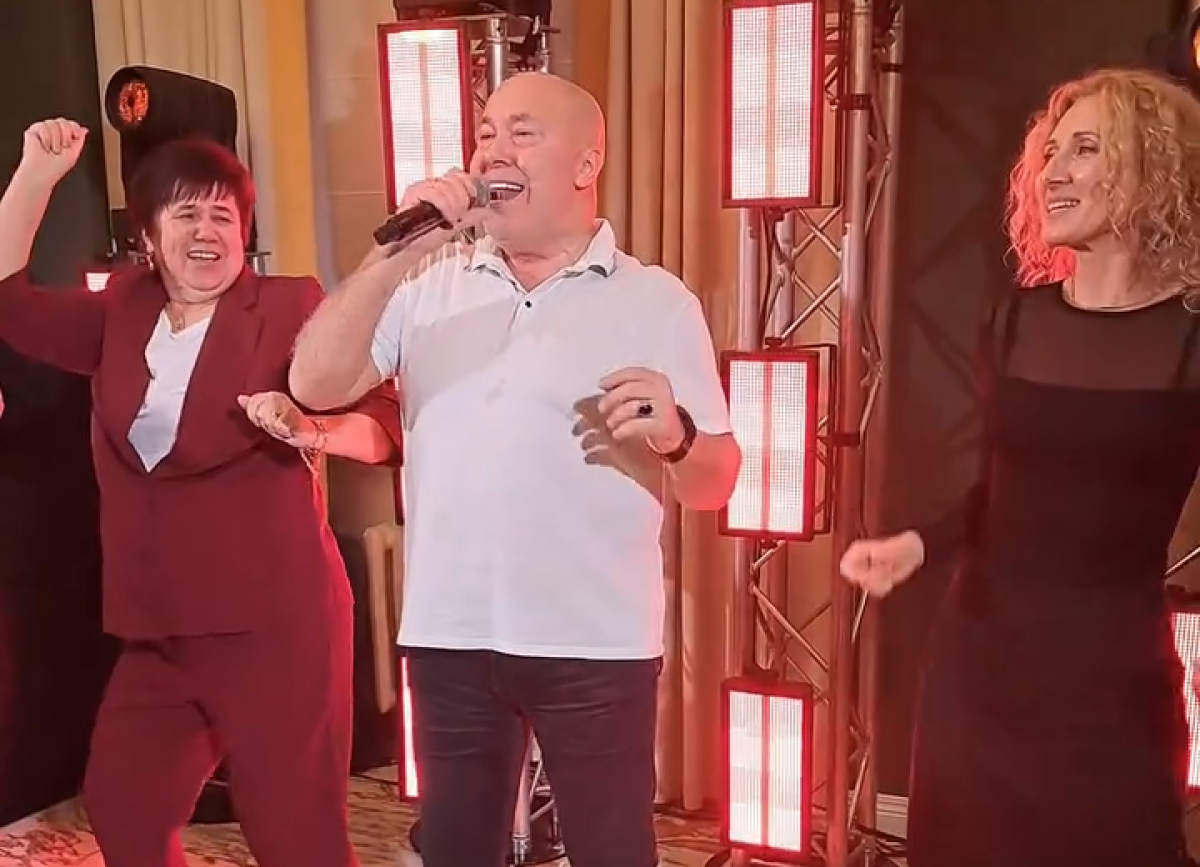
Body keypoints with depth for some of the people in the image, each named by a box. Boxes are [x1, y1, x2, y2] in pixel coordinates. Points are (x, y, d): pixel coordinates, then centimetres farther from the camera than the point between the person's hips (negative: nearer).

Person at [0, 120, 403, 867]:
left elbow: (386, 418, -11)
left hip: (274, 621, -6)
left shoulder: (290, 306, -7)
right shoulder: (121, 314, 11)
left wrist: (312, 430, -33)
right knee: (119, 806, 20)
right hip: (159, 626, 7)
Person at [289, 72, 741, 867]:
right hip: (449, 634, 3)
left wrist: (674, 437, -23)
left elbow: (715, 483, 0)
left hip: (597, 644, -2)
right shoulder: (427, 283, 6)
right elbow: (316, 385, -6)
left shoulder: (658, 301, -1)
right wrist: (394, 253, -15)